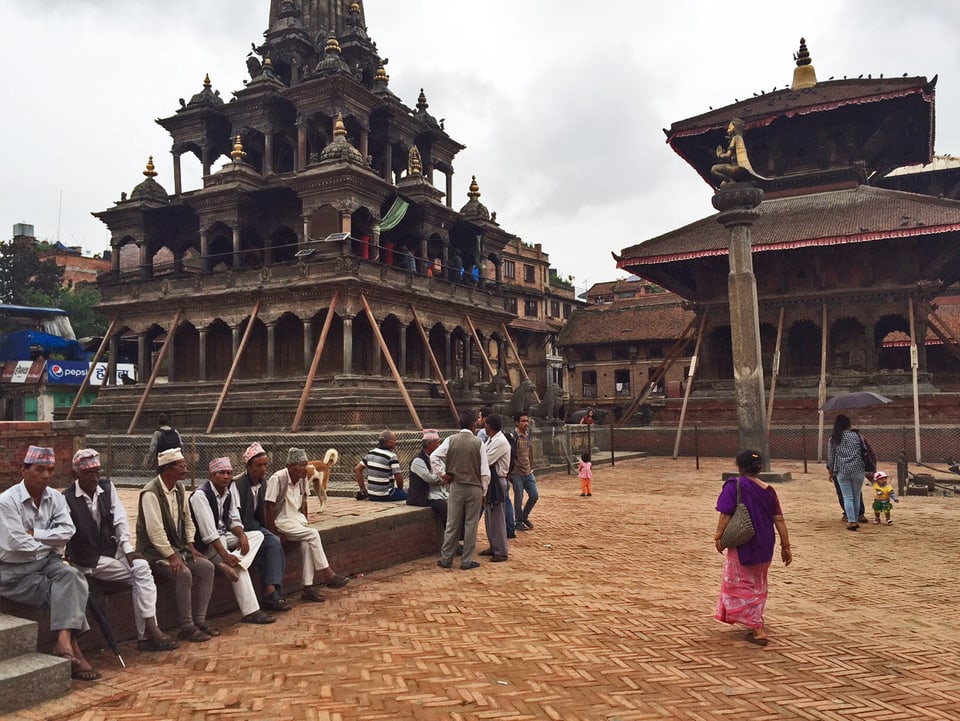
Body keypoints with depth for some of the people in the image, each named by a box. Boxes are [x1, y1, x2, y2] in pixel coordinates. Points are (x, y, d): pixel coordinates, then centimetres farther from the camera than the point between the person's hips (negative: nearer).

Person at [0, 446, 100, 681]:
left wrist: (34, 534, -15)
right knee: (66, 592, -23)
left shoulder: (55, 498, 5)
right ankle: (73, 649, -17)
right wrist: (51, 543, -5)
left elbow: (67, 530, -6)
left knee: (71, 576, -28)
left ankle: (64, 641, -34)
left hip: (47, 561, 4)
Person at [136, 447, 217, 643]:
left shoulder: (179, 488, 5)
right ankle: (187, 628, -16)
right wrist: (172, 557, -27)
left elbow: (187, 520, 15)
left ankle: (199, 620, -1)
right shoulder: (151, 493, -20)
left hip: (176, 546, 8)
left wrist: (190, 545, 3)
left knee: (207, 568, -8)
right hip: (154, 551, -8)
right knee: (184, 574, -29)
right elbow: (155, 532, -25)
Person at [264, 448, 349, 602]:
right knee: (313, 535, -24)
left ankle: (308, 587, -20)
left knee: (307, 543, -22)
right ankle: (328, 575, -15)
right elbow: (268, 507, -18)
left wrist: (305, 523, 8)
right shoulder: (277, 479, -19)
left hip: (297, 519, 6)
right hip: (282, 521, -6)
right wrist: (273, 532, -18)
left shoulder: (302, 478, 3)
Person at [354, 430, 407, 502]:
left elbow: (357, 469, 7)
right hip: (385, 496, -7)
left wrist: (363, 488, 9)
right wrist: (400, 489, 5)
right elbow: (399, 479, -16)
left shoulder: (370, 454, 5)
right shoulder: (392, 457, -15)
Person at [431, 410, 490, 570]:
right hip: (474, 488, -2)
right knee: (471, 525, 6)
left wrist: (443, 474, 1)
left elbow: (434, 457, -8)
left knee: (452, 524, 10)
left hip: (456, 486, 2)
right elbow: (485, 472, -6)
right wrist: (483, 491, 5)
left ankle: (446, 559, 16)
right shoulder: (478, 443, -7)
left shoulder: (451, 440, -3)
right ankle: (466, 561, 11)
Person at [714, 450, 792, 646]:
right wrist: (785, 546, 6)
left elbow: (725, 514, -17)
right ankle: (757, 624, 40)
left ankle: (757, 630, 3)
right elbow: (779, 520, 0)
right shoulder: (768, 490, 0)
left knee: (742, 585, 8)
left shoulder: (734, 485, -13)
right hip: (764, 546, 6)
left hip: (742, 545, -5)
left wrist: (718, 536, -8)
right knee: (758, 585, 24)